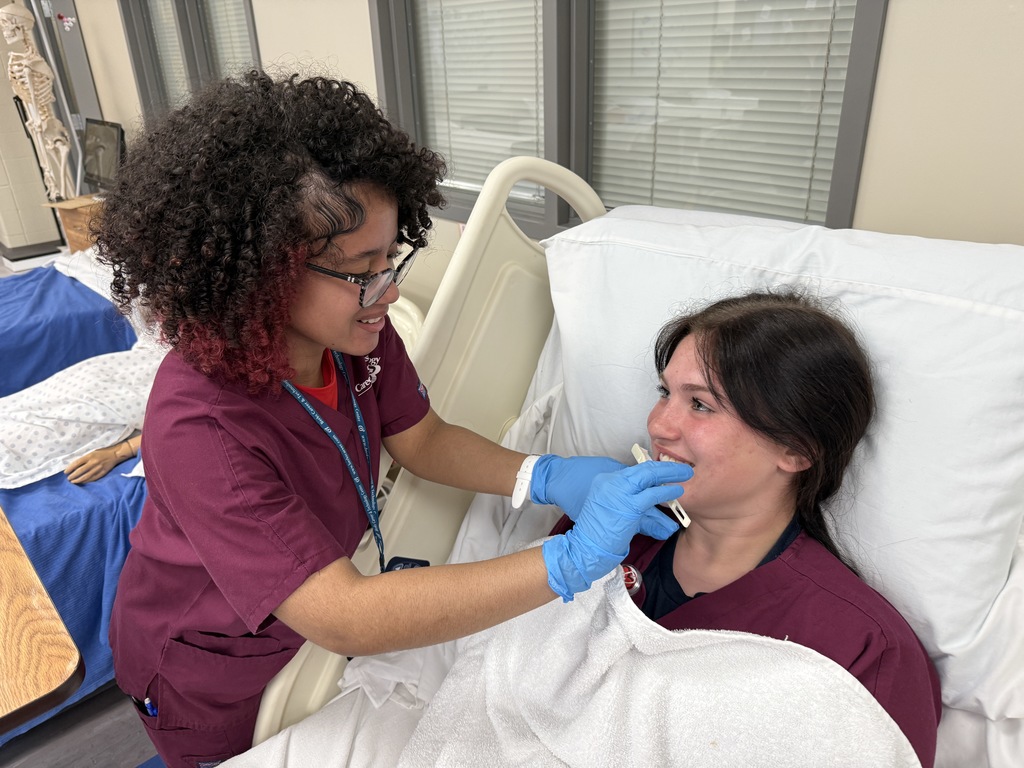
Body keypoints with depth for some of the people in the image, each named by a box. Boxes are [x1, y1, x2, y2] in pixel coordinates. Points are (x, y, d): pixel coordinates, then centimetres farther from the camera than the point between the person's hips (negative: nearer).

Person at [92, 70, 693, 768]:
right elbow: (344, 619, -43)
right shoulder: (198, 428, -40)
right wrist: (571, 561, -47)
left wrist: (547, 478, -25)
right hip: (214, 678, -4)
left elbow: (420, 439, -8)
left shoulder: (356, 330, -22)